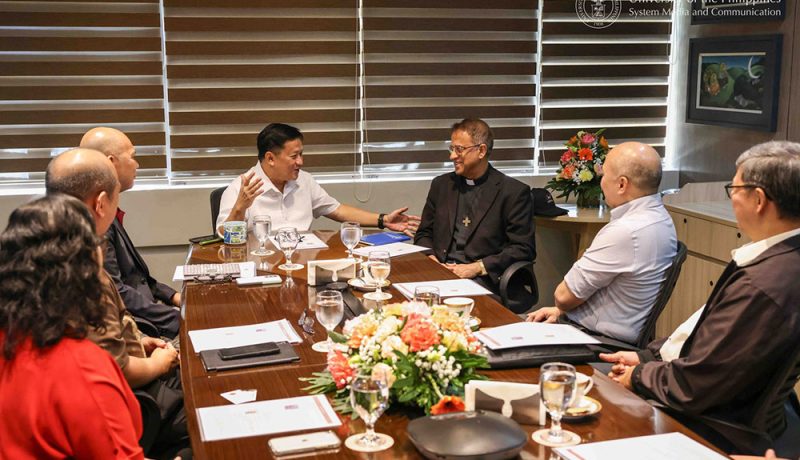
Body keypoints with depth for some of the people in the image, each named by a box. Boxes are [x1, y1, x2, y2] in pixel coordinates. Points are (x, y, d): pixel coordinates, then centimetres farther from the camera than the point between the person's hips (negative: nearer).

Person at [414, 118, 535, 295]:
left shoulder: (514, 192, -1)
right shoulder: (441, 185, 15)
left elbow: (524, 249, -4)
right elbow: (424, 234, 20)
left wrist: (478, 267, -13)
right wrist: (430, 259, -2)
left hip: (482, 280, -4)